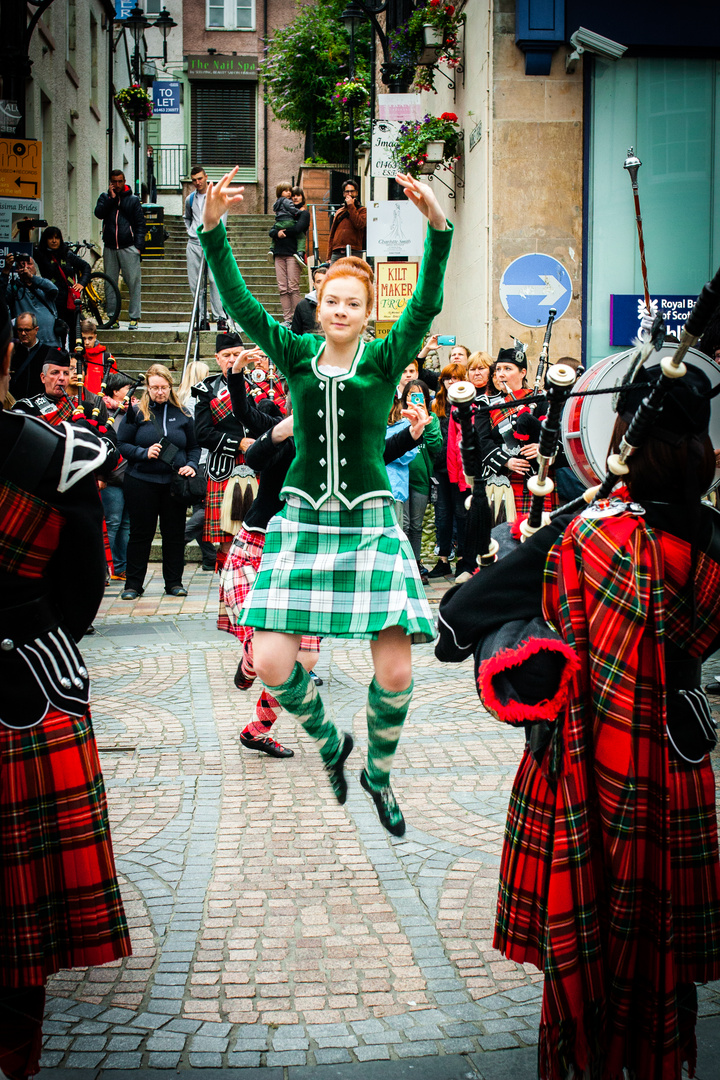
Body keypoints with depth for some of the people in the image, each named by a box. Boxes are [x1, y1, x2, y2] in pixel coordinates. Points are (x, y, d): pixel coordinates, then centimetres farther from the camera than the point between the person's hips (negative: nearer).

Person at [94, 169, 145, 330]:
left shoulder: (133, 200, 8)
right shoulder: (105, 197, 13)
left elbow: (140, 224, 6)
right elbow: (99, 213, -5)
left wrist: (139, 245, -4)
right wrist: (112, 197, -8)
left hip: (128, 247, -2)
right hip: (109, 247, 2)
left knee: (134, 282, -8)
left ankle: (134, 318, -5)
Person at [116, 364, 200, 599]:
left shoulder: (182, 414, 8)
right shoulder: (136, 413, 2)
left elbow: (194, 446, 15)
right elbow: (122, 444, 1)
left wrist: (191, 465, -3)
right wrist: (144, 453, -15)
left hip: (175, 482, 2)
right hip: (142, 481, -2)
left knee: (174, 533, 6)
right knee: (141, 533, 3)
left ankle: (174, 582, 16)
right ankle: (133, 584, 11)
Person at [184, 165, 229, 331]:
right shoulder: (190, 199, 16)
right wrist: (191, 233, 17)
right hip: (193, 244, 5)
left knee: (214, 280, -16)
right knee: (194, 283, 2)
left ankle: (221, 318, -16)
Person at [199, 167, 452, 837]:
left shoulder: (384, 361, 1)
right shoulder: (297, 356, 5)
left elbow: (427, 306, -15)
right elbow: (240, 304, -6)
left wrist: (436, 225, -30)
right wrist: (213, 228, -21)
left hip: (370, 523, -1)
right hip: (302, 521, 1)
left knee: (395, 672, -8)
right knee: (270, 663, -10)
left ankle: (378, 774, 22)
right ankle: (329, 742, 22)